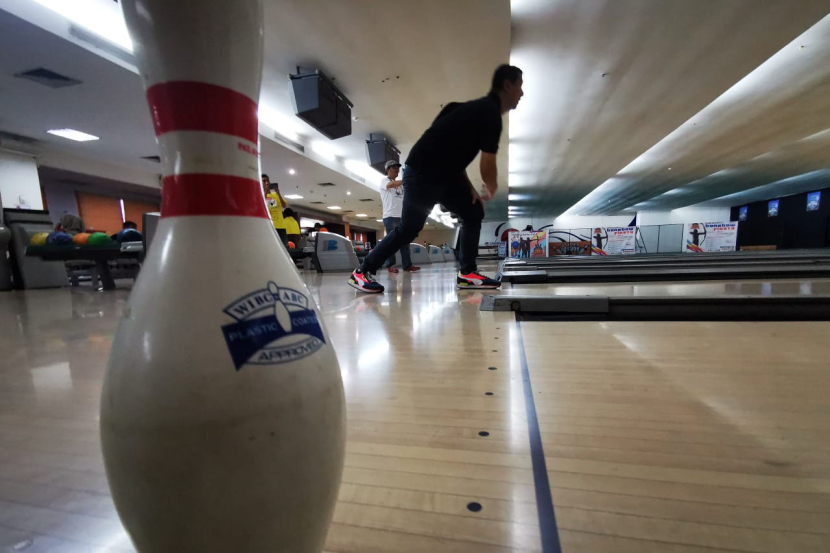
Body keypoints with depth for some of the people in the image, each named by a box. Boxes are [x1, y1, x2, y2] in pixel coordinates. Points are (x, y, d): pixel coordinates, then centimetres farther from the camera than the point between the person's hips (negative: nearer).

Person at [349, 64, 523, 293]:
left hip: (442, 174, 10)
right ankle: (361, 272, 8)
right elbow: (488, 167, -15)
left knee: (473, 213, 7)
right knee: (408, 229, -5)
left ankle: (467, 273, 9)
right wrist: (490, 190, 7)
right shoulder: (490, 113, -13)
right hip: (422, 173, -10)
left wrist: (470, 189, 15)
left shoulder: (481, 109, 18)